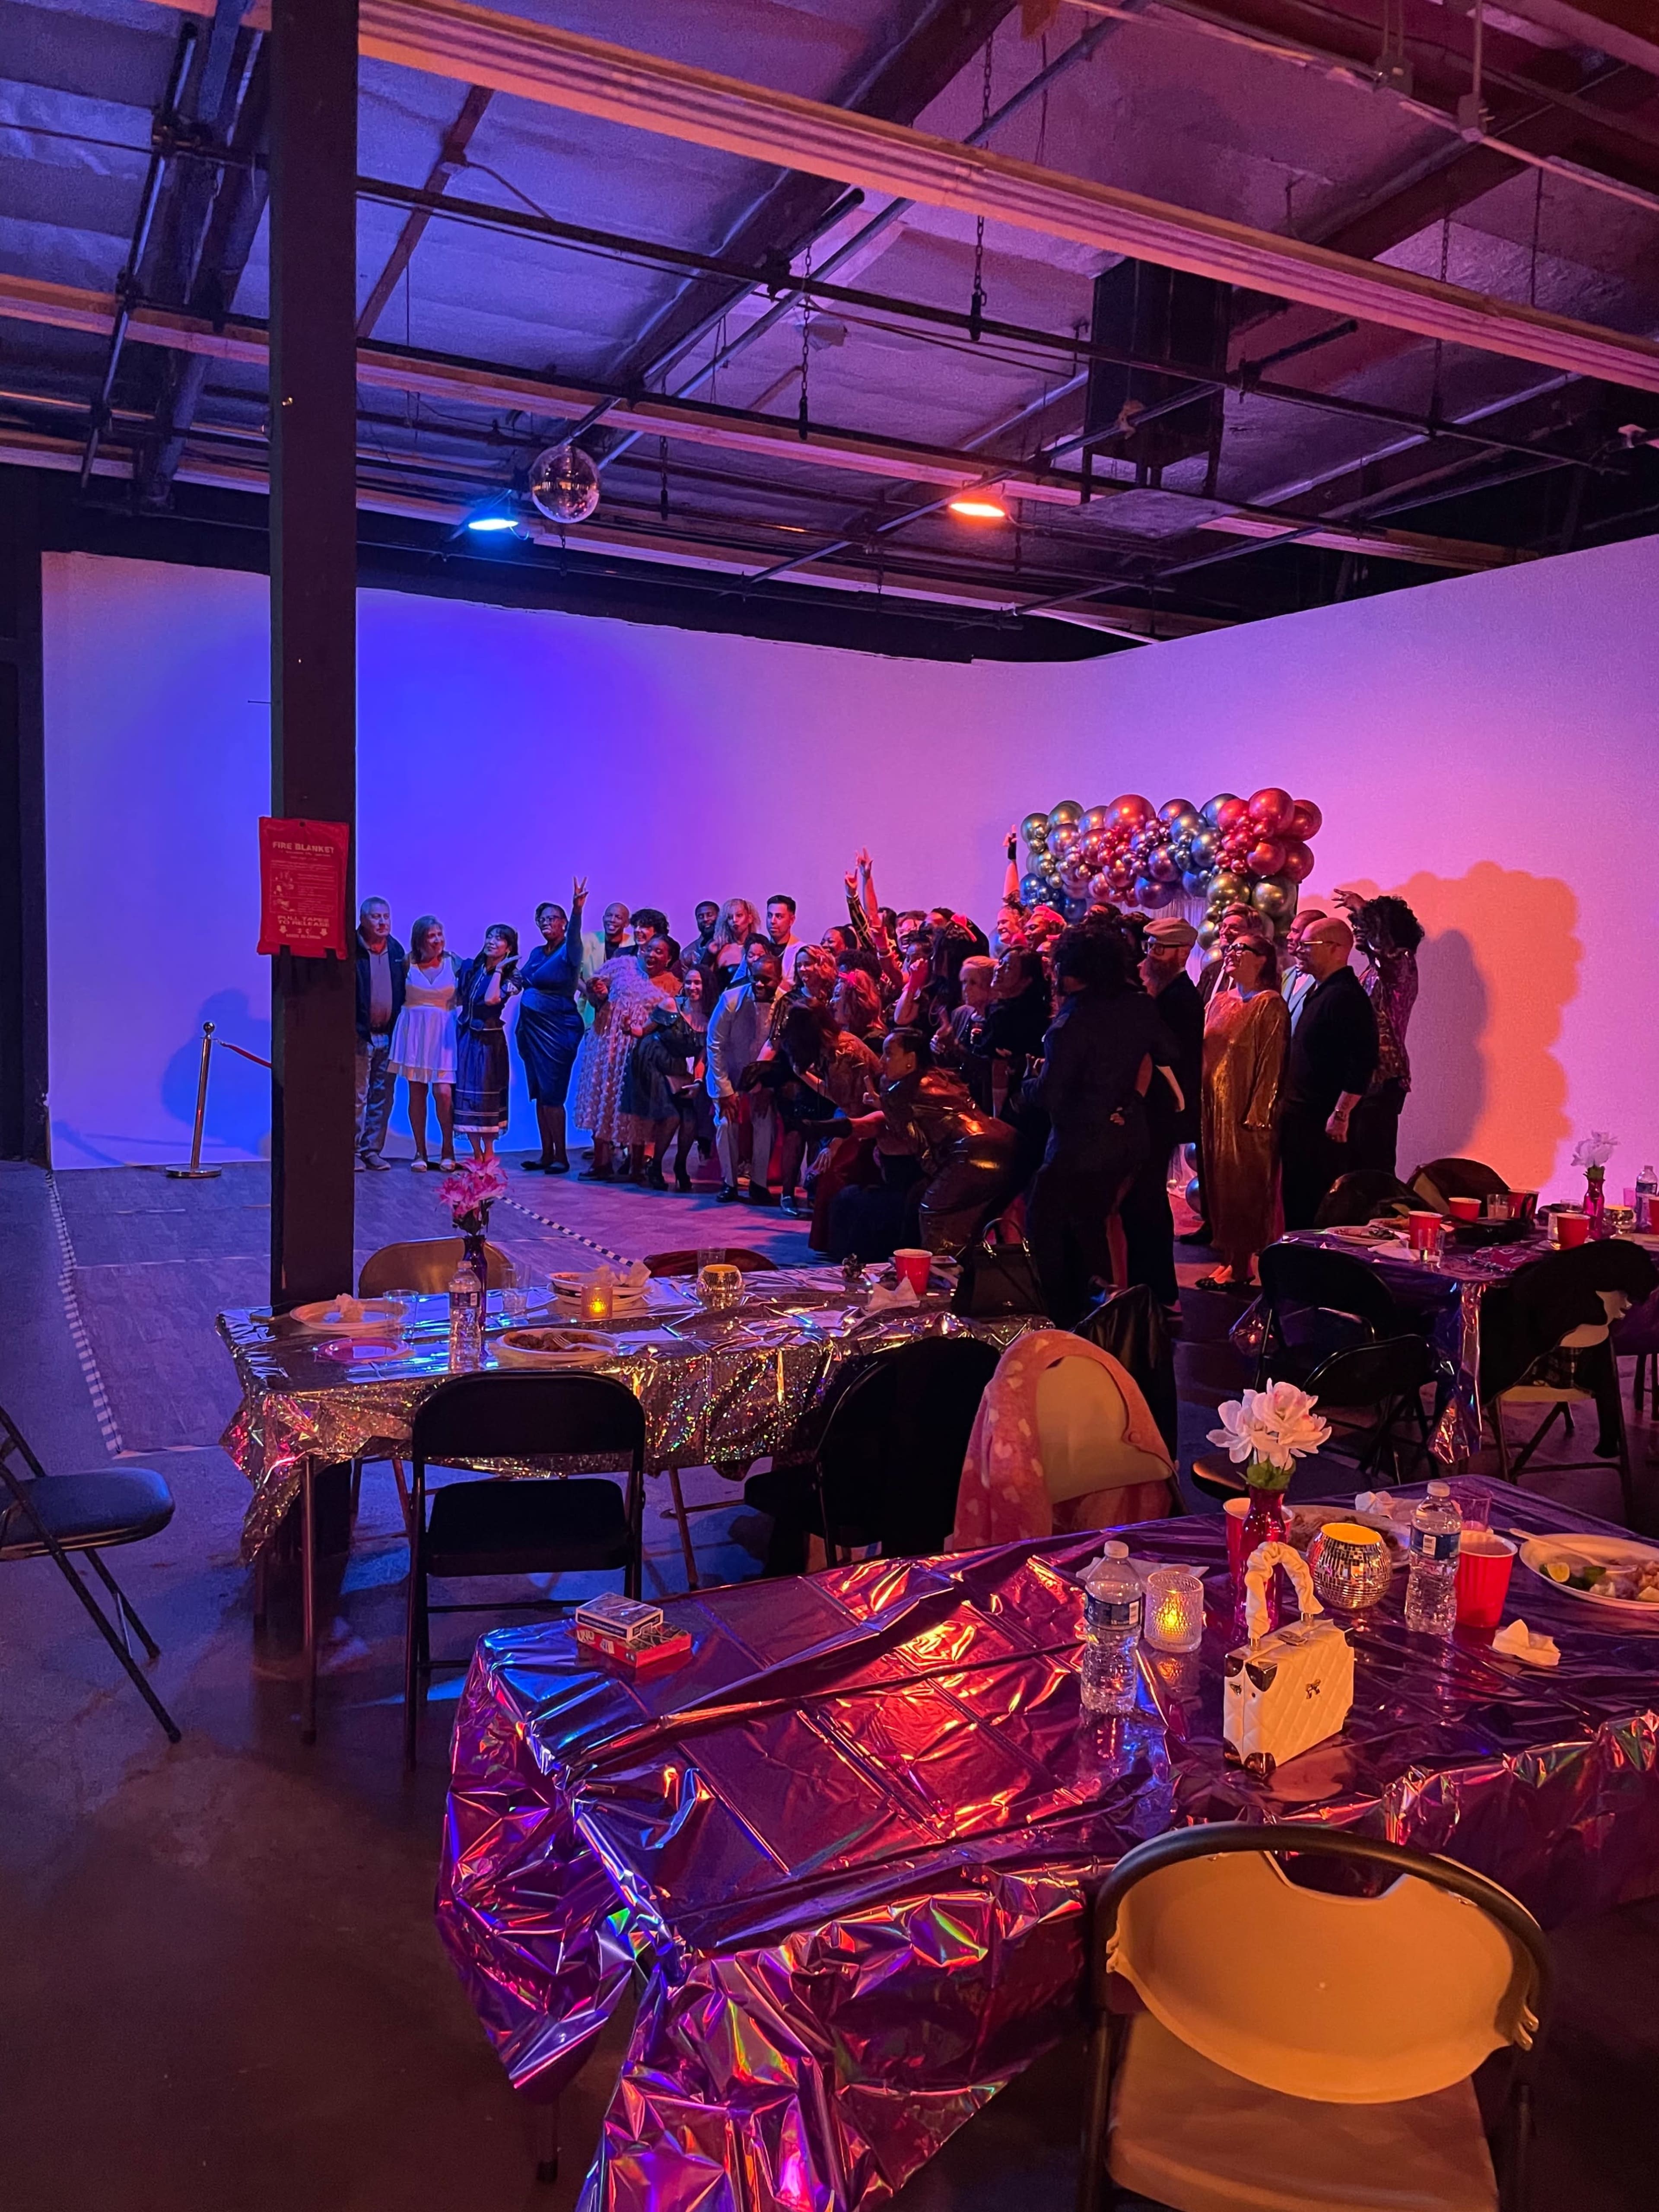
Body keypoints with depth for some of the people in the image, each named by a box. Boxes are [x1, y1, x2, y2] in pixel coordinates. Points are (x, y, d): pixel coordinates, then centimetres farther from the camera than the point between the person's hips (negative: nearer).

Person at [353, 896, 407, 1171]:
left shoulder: (396, 950, 11)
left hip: (388, 1035, 5)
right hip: (360, 1035, -5)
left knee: (383, 1096, 8)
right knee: (357, 1096, -1)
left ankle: (373, 1150, 16)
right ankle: (352, 1151, 7)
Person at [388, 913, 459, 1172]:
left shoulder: (453, 963, 1)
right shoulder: (407, 964, 1)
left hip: (443, 1033, -1)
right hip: (414, 1031, 1)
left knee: (443, 1092, -11)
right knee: (417, 1093, 3)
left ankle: (447, 1149, 5)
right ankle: (420, 1152, 11)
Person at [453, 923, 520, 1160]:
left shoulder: (510, 977, -6)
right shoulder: (470, 968, 7)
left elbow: (491, 1000, -23)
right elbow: (457, 996, 19)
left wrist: (498, 970, -17)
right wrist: (459, 1013, 3)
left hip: (489, 1040, -4)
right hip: (465, 1038, 4)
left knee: (486, 1095, -2)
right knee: (466, 1093, 3)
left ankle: (489, 1153, 8)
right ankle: (477, 1154, 11)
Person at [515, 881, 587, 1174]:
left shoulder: (568, 952, -9)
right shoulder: (537, 953, 13)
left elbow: (574, 937, -32)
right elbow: (524, 981, 24)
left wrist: (577, 910, -52)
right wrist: (513, 977, -1)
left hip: (558, 1031, -8)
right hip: (533, 1029, 8)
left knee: (552, 1095, -7)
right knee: (539, 1095, 8)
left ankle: (561, 1157, 2)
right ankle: (547, 1155, 15)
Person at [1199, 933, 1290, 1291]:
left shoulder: (1269, 1004, -8)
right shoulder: (1220, 1001, 13)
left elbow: (1271, 1062, -13)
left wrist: (1258, 1114, -18)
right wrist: (1204, 1106, 7)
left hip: (1246, 1110, -7)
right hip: (1216, 1106, 7)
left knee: (1244, 1185, -1)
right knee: (1221, 1182, 9)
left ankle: (1242, 1265, 6)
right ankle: (1231, 1259, 17)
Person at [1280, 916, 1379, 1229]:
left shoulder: (1347, 997, -16)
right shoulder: (1319, 992, 16)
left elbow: (1364, 1061, -24)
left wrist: (1340, 1115, -22)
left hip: (1323, 1123, -10)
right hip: (1299, 1116, 10)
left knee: (1316, 1206, -5)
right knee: (1296, 1200, 15)